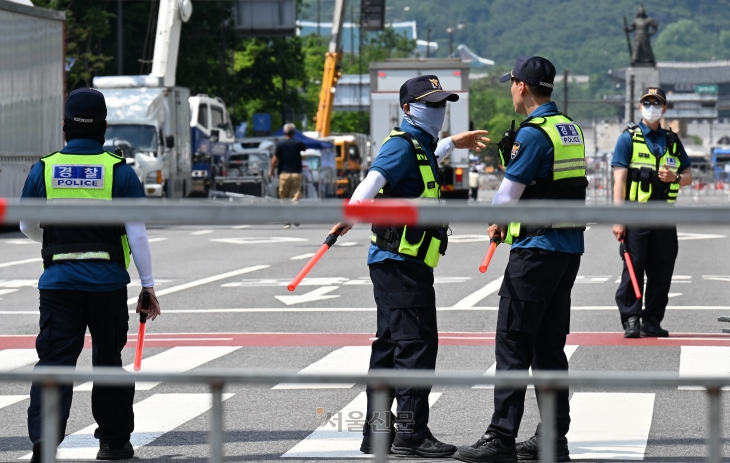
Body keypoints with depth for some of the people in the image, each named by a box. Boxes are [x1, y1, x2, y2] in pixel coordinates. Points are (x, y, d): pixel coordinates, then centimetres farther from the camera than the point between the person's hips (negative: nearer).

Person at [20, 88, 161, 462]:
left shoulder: (43, 169, 1)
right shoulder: (119, 171, -4)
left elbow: (28, 227, 12)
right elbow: (137, 234, -5)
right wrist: (148, 285, 3)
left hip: (58, 280, 0)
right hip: (108, 282, 0)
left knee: (54, 360, -1)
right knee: (108, 361, 14)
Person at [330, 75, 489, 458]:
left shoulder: (420, 146, 18)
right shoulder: (402, 145, -13)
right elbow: (375, 178, -31)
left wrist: (452, 144, 58)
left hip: (397, 264, 11)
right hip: (402, 263, -11)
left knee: (392, 343, 12)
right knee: (417, 341, -11)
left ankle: (377, 429, 17)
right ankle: (411, 430, -11)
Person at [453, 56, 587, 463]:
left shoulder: (533, 133, -15)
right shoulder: (571, 129, 13)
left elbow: (509, 192, -9)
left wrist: (495, 221, 12)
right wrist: (508, 222, 17)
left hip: (537, 248, -9)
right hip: (570, 246, 9)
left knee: (513, 344, -7)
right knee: (550, 345, 12)